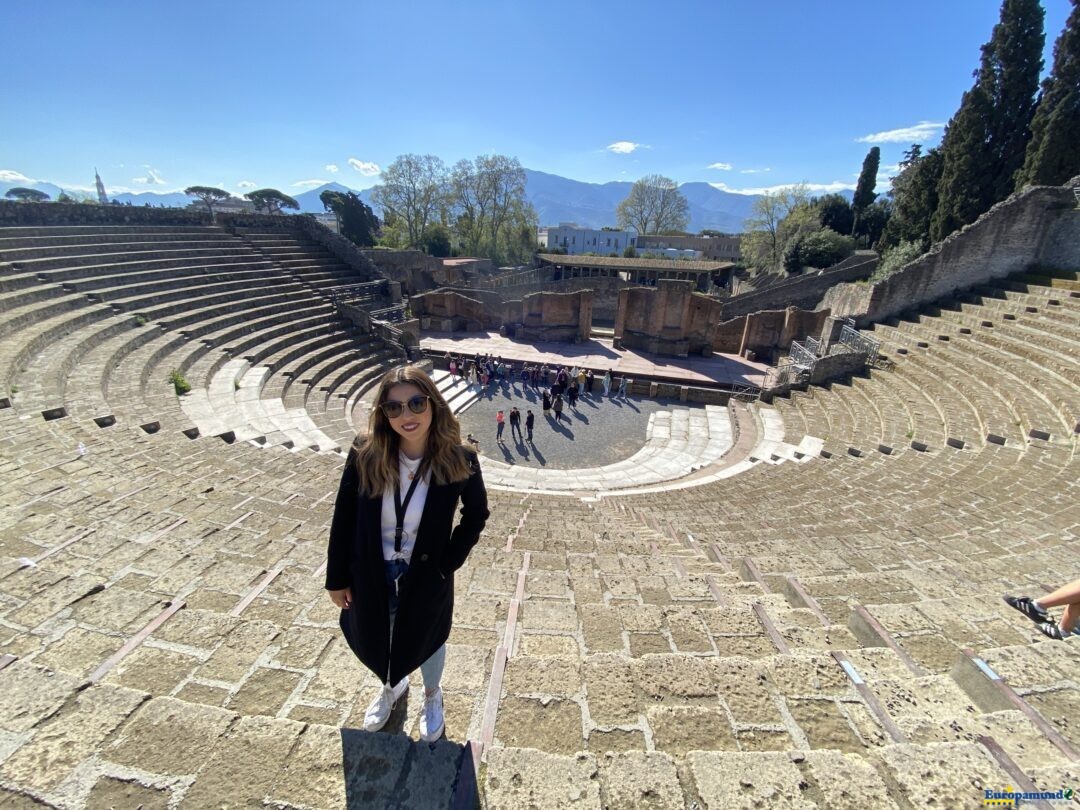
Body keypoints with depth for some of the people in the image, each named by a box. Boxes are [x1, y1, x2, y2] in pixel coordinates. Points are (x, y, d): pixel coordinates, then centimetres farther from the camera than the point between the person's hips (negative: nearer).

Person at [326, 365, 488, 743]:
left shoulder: (459, 461, -25)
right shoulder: (365, 453, -21)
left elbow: (476, 514, -7)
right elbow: (343, 517, -8)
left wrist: (447, 563, -10)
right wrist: (337, 578, -1)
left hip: (426, 578, -2)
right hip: (370, 576, 2)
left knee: (426, 639, 26)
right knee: (374, 640, 29)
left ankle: (432, 696, 61)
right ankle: (392, 686, 66)